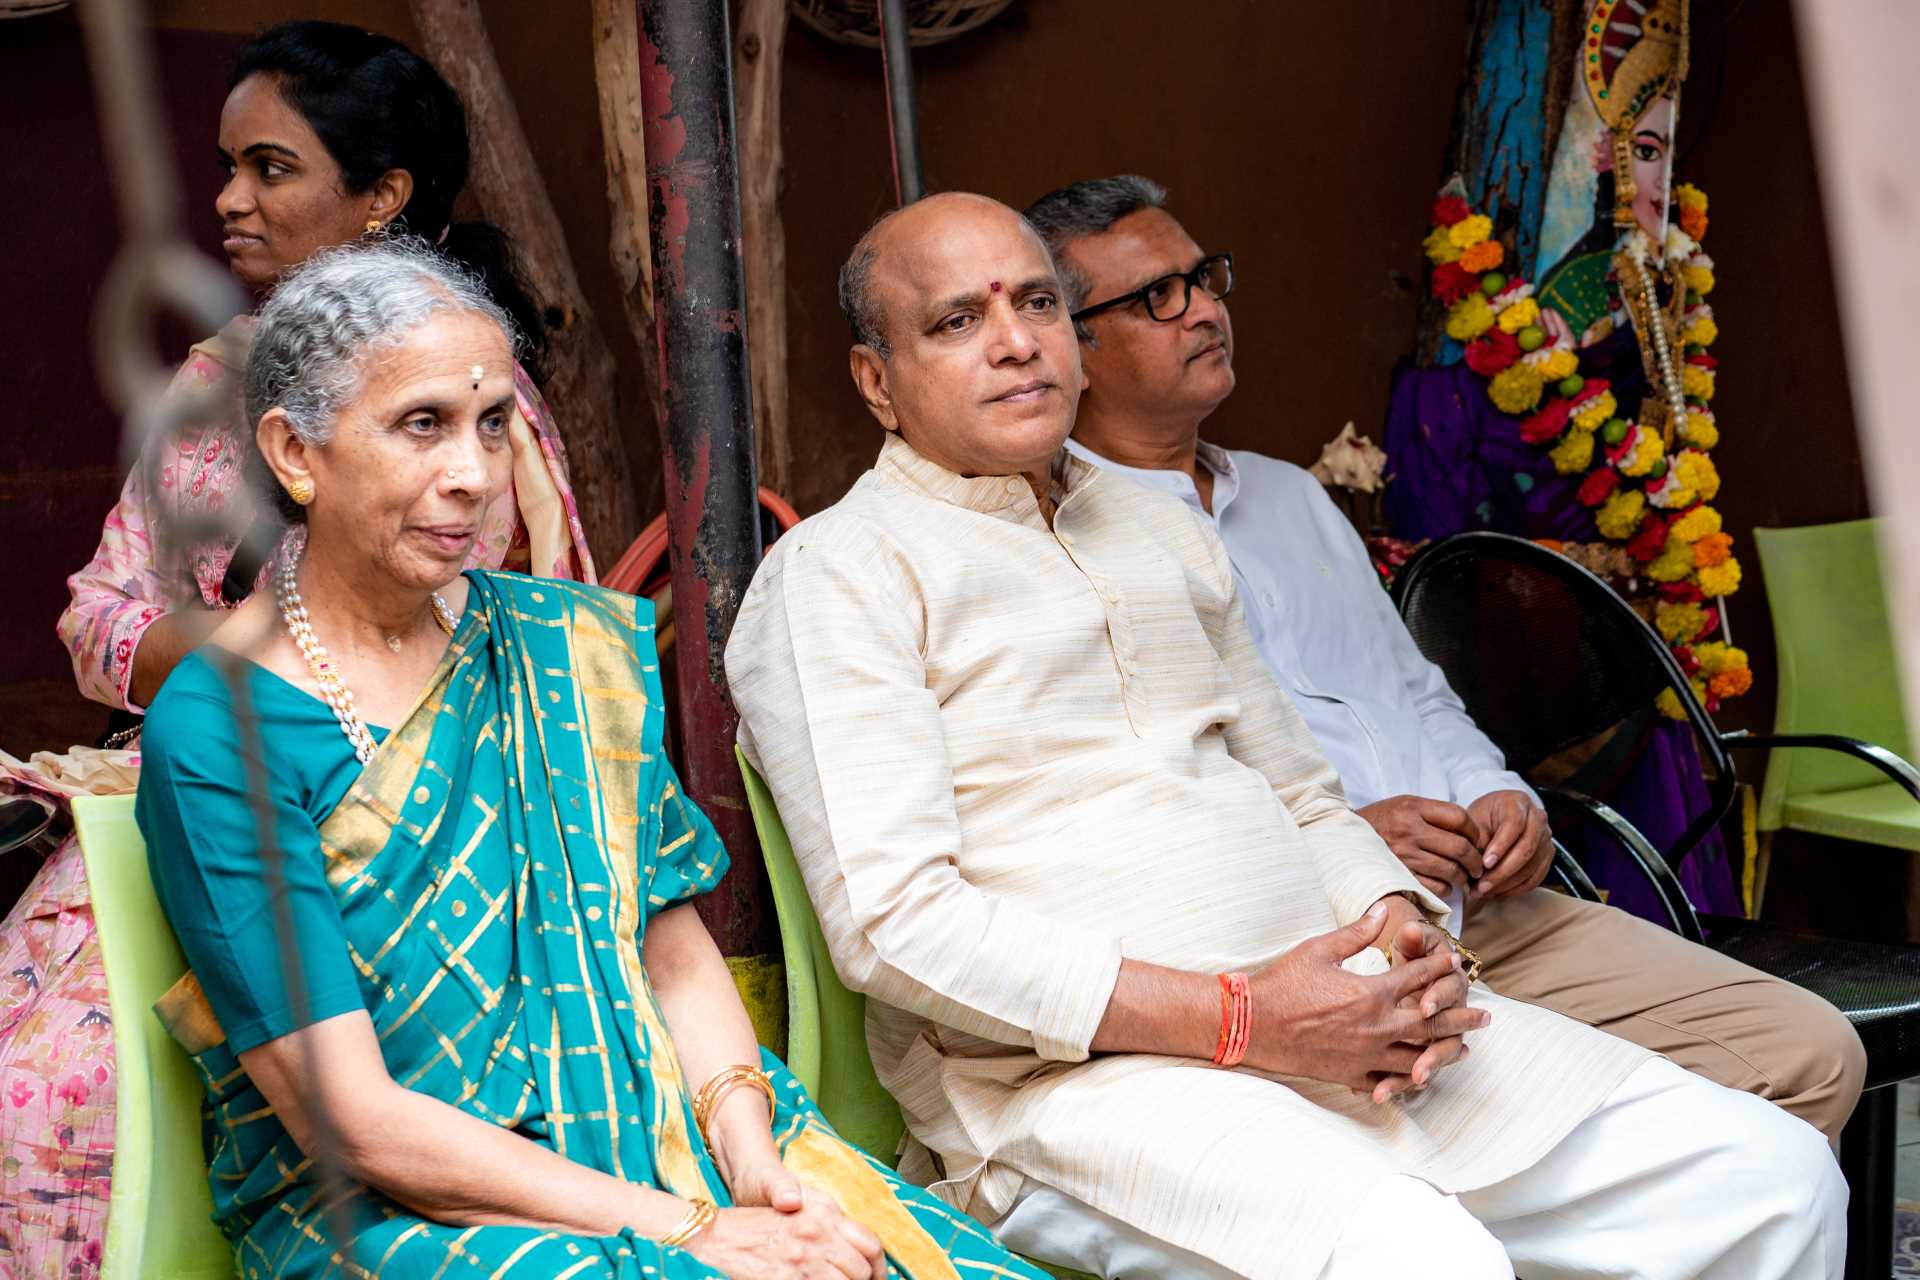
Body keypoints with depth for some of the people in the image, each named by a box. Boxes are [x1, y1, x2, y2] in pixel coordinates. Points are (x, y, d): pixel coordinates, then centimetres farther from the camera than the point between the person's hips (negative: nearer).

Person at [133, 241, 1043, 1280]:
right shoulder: (215, 733, -10)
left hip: (652, 1131, 5)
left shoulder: (573, 648, 7)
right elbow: (352, 1119, -13)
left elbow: (677, 956, 8)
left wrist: (744, 1154, -11)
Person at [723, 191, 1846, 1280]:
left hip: (1321, 1004, 7)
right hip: (1071, 1073, -7)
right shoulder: (838, 574, -2)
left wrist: (1405, 924, 2)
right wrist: (1236, 1018, -18)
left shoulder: (1164, 530, 22)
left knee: (1774, 1174, -1)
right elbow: (893, 922, -13)